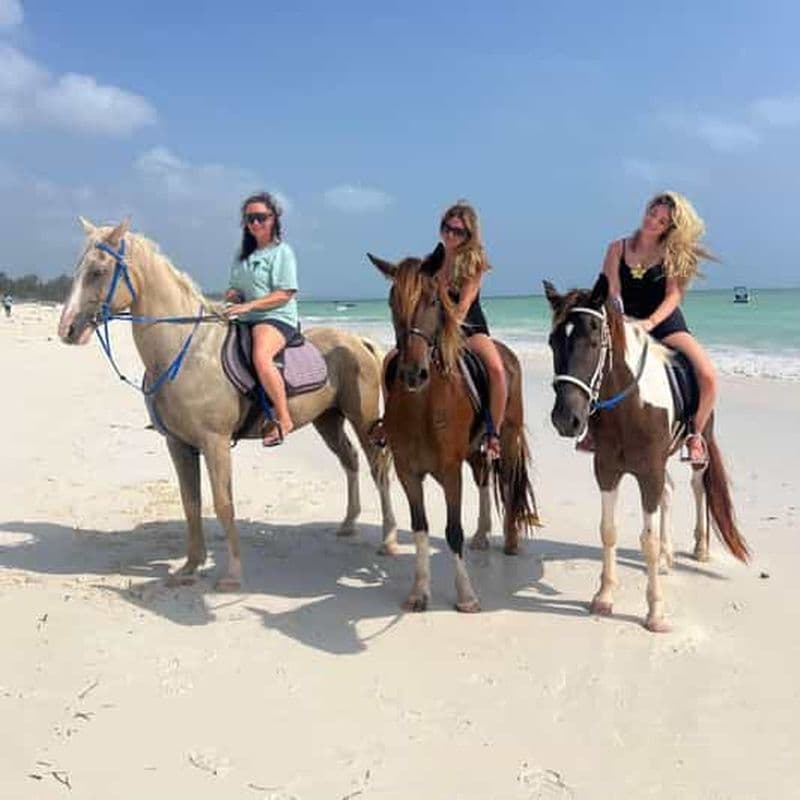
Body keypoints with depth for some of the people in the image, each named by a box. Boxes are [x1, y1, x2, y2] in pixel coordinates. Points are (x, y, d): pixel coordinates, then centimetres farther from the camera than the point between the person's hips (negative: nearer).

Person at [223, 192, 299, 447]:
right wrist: (232, 294, 0)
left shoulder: (282, 251, -2)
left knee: (260, 356, -36)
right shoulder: (242, 255, 19)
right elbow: (235, 288, 26)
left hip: (276, 317, -8)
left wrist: (249, 305, -21)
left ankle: (283, 418, -27)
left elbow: (285, 294, -11)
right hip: (246, 320, 8)